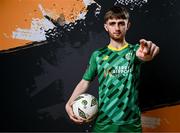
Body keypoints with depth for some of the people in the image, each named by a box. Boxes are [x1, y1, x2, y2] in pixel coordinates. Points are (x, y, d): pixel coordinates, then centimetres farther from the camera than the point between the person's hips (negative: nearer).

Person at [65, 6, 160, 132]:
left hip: (131, 123, 0)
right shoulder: (98, 55, 5)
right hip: (103, 122, 1)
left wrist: (148, 52, -49)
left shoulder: (135, 50, 0)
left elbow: (142, 54, -24)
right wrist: (69, 104, -8)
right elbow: (84, 82, 8)